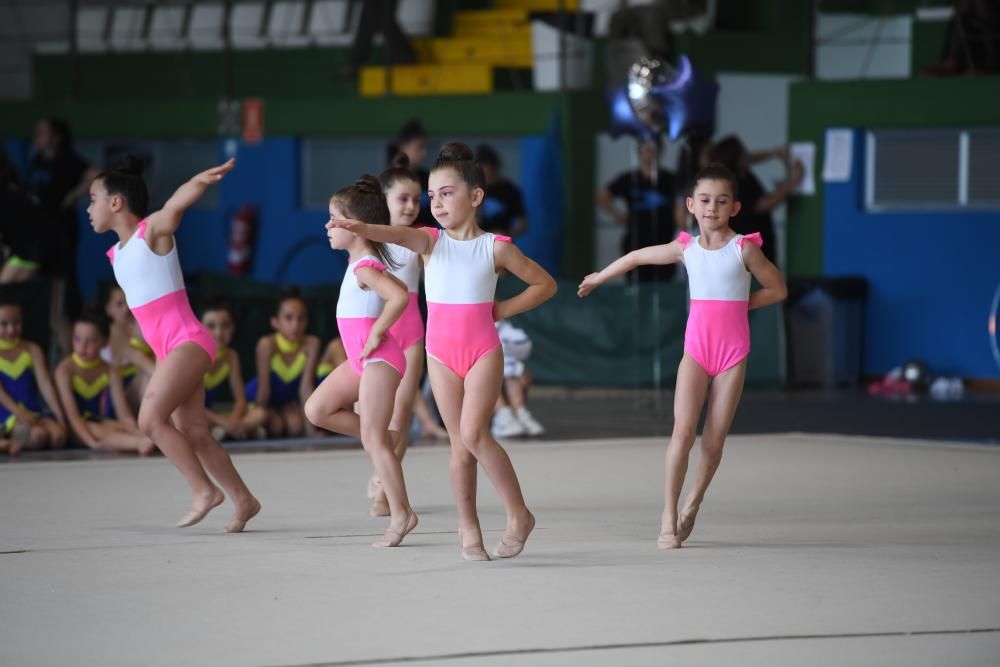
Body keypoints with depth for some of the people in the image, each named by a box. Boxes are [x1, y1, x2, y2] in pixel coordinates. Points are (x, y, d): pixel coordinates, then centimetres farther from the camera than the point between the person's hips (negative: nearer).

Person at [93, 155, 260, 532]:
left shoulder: (153, 228, -8)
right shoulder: (117, 253, 15)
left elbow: (181, 200, -27)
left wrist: (206, 179, -47)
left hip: (187, 341, -9)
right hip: (167, 351, 9)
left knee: (151, 419, -19)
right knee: (194, 434, 7)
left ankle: (204, 490, -13)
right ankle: (243, 500, 15)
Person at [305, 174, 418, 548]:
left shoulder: (365, 268, -19)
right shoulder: (360, 261, 11)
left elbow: (399, 295, -36)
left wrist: (376, 333, -25)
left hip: (379, 359, -10)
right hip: (361, 360, 10)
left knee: (373, 439, -9)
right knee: (317, 410, 10)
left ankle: (401, 514, -5)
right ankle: (381, 441, 13)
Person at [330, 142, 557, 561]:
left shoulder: (495, 248, -3)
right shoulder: (430, 241, 0)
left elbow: (545, 284, 7)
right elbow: (396, 235, -23)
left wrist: (504, 309, -3)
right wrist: (359, 228, -43)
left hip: (482, 350, -3)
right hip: (441, 353, 3)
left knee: (473, 432, -17)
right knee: (460, 442, 6)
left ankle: (518, 514, -5)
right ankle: (468, 526, 17)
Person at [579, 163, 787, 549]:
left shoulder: (744, 249, -4)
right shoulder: (685, 249, 3)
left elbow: (777, 289, 3)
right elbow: (637, 257, 18)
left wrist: (738, 306, -1)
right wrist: (597, 279, 29)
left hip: (732, 352, -1)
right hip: (695, 349, 1)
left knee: (713, 441, 2)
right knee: (683, 430, -14)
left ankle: (693, 503, 27)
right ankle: (668, 520, -11)